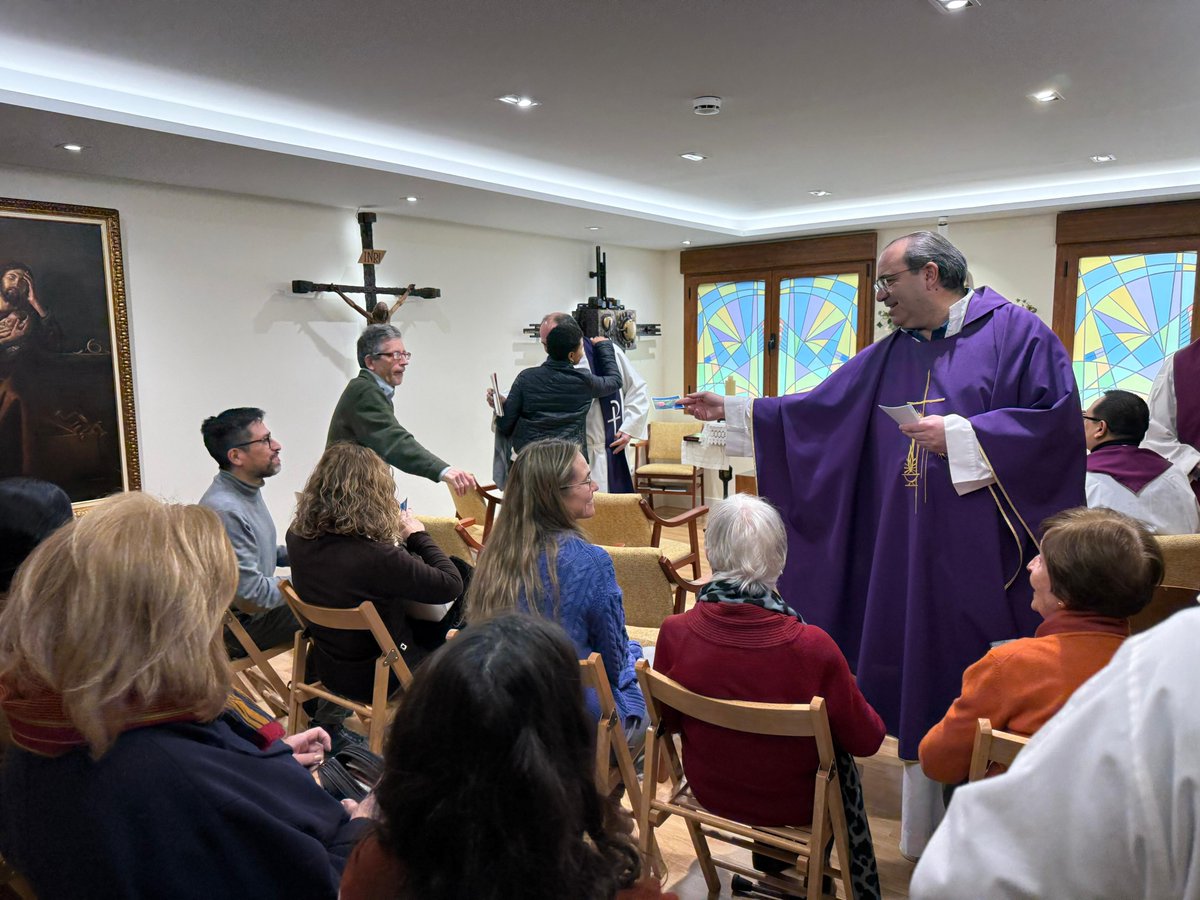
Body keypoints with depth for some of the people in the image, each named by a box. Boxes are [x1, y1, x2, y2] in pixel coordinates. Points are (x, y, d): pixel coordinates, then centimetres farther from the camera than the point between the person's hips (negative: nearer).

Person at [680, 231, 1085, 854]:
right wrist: (732, 411, 11)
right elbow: (816, 411, 14)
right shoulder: (891, 355, 14)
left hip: (983, 559, -5)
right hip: (907, 559, 5)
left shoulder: (1013, 331, -2)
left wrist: (962, 434, -16)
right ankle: (925, 840, 28)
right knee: (918, 690, 12)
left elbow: (1059, 417, -10)